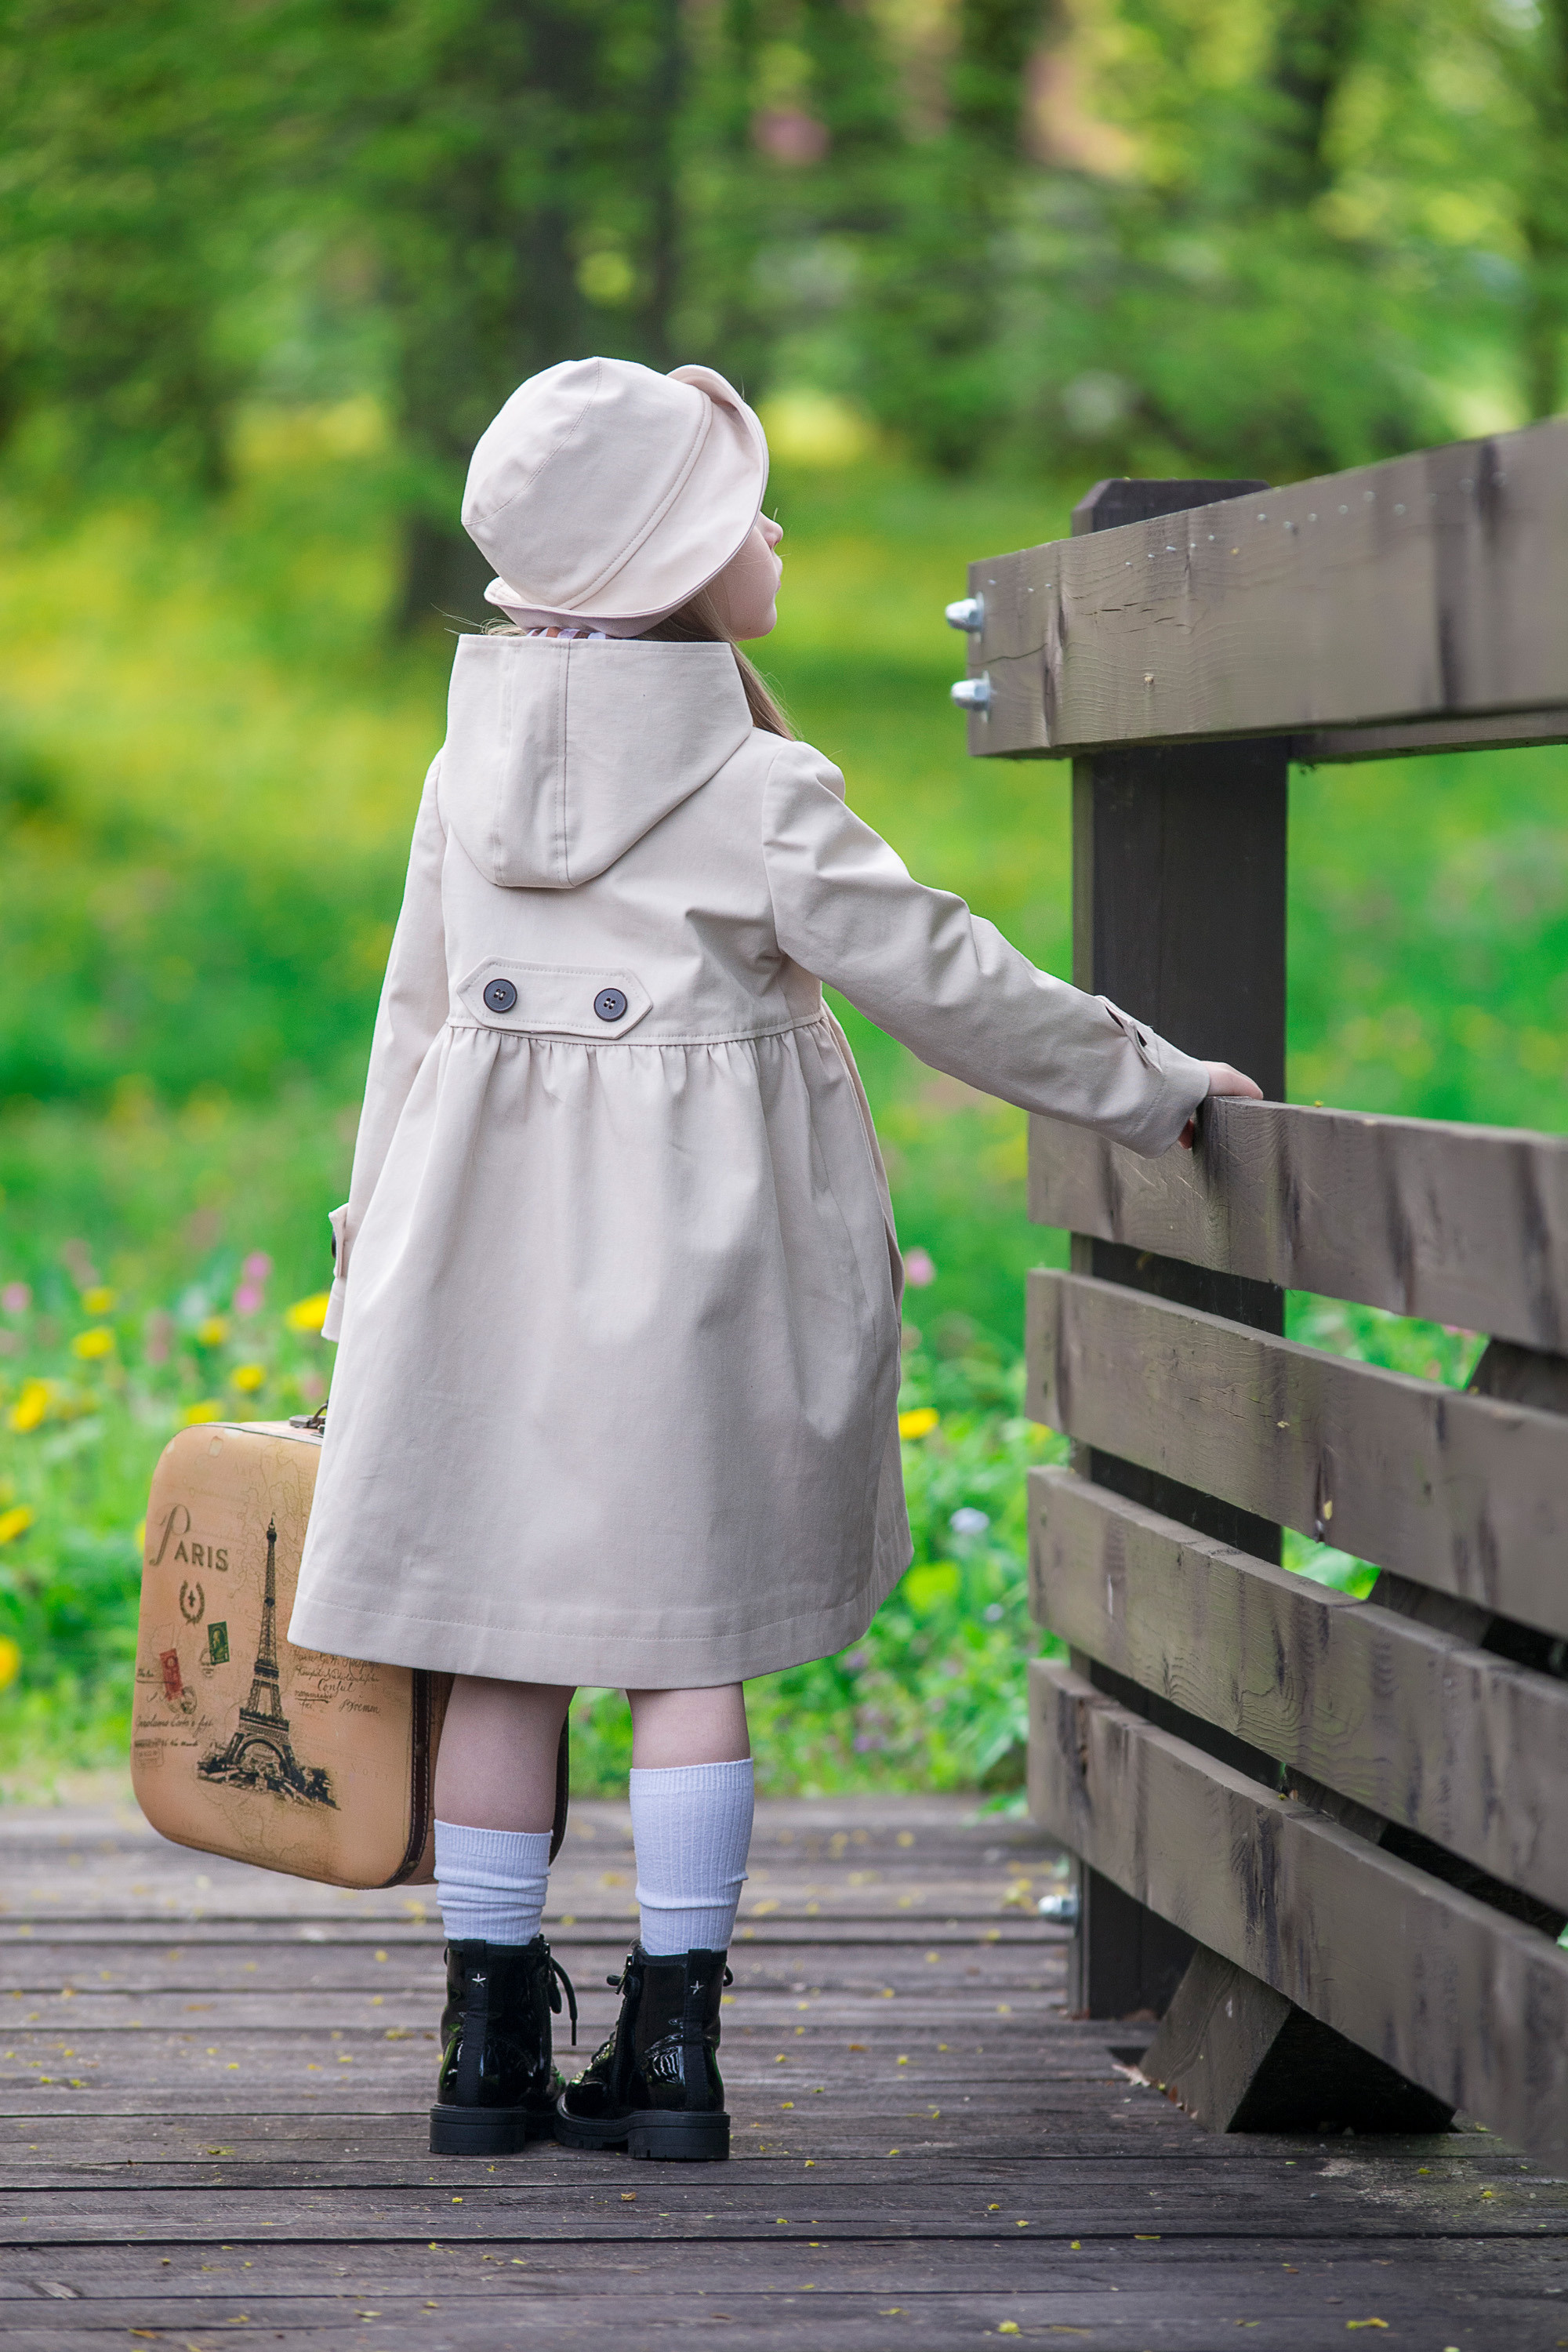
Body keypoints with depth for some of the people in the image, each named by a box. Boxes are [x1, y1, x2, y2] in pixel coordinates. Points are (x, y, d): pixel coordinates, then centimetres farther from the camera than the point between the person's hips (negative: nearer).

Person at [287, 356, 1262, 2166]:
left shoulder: (473, 770, 5)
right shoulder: (749, 794, -12)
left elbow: (415, 1023, 11)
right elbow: (941, 982, -7)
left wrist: (379, 1262, 19)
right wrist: (1155, 1087, 5)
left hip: (491, 1243, 5)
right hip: (687, 1255, -5)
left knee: (504, 1643, 8)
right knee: (689, 1640, 3)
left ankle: (491, 2044, 13)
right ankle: (671, 2045, 5)